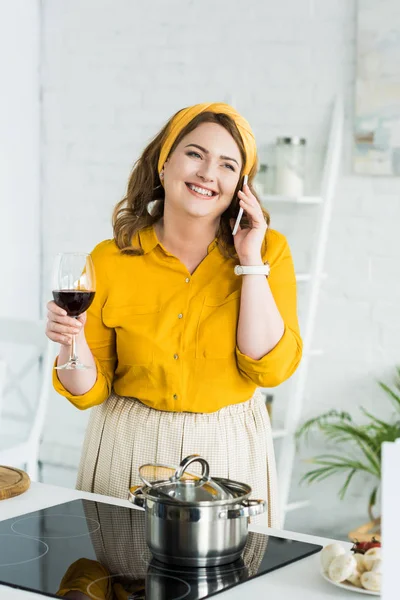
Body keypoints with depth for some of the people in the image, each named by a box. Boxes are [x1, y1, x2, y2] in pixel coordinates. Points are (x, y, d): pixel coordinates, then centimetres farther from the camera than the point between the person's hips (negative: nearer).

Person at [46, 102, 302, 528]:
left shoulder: (268, 250, -4)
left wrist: (251, 262, -15)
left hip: (228, 451, 0)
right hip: (129, 450, 0)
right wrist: (72, 343, -22)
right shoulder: (110, 261, -6)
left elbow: (270, 368, -15)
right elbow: (89, 392, -2)